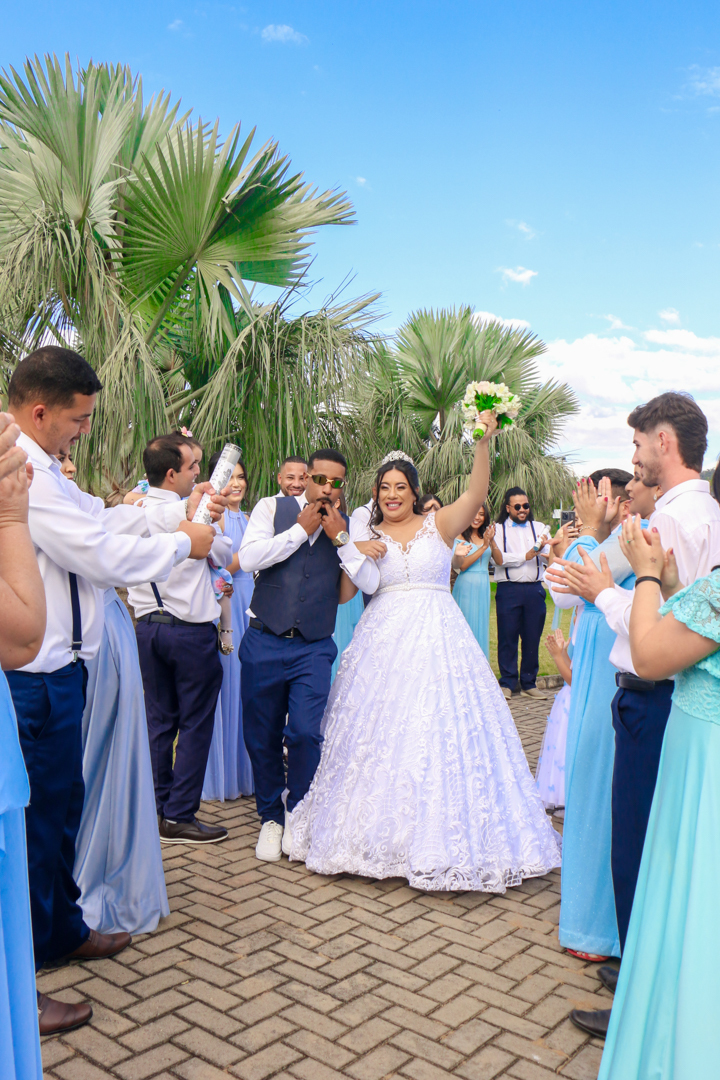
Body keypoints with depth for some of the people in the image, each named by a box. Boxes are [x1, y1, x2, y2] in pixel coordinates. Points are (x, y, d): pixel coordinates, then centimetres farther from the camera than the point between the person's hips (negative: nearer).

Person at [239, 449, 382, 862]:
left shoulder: (350, 526, 5)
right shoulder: (273, 508, 2)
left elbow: (371, 583, -7)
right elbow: (249, 558, -13)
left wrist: (340, 538, -14)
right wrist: (301, 528, -11)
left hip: (314, 648, 0)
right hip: (265, 643, 0)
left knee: (305, 732, -11)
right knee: (262, 736, 8)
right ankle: (271, 817, 30)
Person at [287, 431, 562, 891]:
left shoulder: (439, 525, 5)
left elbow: (477, 494, -11)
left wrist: (484, 441, -23)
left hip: (437, 638, -1)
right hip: (384, 640, 2)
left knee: (440, 729, -3)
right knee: (382, 728, 3)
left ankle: (441, 835, 10)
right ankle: (381, 831, 17)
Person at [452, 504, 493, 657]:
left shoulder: (485, 536, 11)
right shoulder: (459, 537, -6)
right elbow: (462, 566, -17)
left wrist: (492, 542, -12)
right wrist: (484, 547, -19)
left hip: (483, 587, 6)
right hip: (466, 586, -6)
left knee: (481, 626, 11)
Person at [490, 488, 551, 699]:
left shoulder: (539, 528, 14)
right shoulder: (498, 529, 6)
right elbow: (500, 559, -8)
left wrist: (544, 550, -21)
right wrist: (528, 555, -12)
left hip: (534, 589, 3)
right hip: (508, 589, -2)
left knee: (533, 638, 6)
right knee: (507, 637, 0)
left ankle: (529, 683, 18)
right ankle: (507, 683, 11)